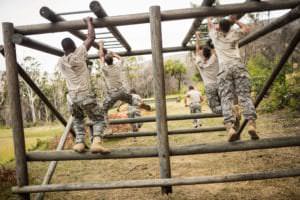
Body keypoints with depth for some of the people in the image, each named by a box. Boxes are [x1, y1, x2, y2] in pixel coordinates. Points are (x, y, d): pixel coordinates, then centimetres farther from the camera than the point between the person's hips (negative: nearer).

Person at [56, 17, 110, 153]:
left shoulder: (60, 62, 8)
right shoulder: (78, 54, -6)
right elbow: (91, 37, -1)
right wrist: (89, 22, 11)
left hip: (72, 97, 5)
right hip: (86, 96, -4)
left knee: (78, 120, 28)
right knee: (98, 119, 10)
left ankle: (79, 143, 9)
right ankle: (96, 142, -14)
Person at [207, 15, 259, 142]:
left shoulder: (215, 35, 21)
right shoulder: (234, 34, 22)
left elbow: (210, 24, 45)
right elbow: (247, 29, 43)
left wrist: (209, 18, 64)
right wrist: (235, 21, 47)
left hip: (224, 68, -1)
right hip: (238, 66, 1)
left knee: (226, 99, -12)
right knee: (245, 96, -8)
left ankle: (230, 128, -30)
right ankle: (251, 124, -26)